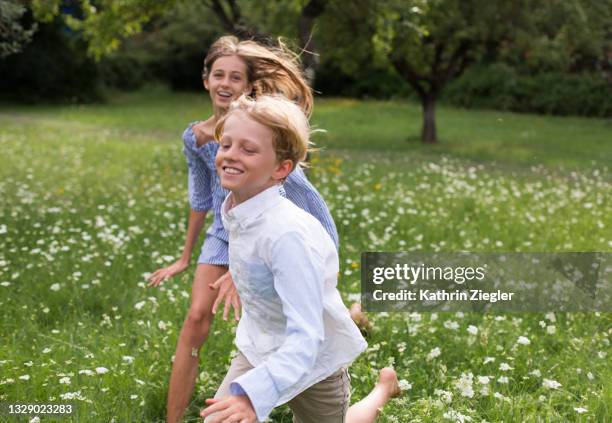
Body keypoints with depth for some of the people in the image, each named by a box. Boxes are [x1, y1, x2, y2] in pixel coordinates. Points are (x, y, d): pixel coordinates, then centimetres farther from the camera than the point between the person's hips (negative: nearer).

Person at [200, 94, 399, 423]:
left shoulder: (289, 234, -35)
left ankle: (383, 389, 48)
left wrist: (252, 395, -52)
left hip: (314, 357, -5)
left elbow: (306, 338, -39)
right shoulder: (233, 210, -12)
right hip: (259, 349, 5)